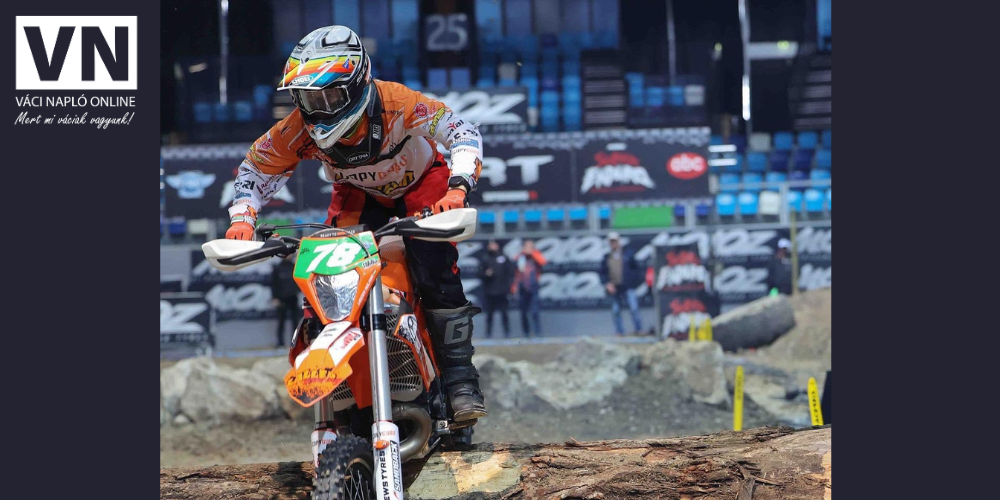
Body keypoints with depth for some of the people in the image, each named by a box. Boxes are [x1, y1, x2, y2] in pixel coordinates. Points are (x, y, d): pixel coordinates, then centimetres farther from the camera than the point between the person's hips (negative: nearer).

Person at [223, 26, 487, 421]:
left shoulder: (395, 103, -36)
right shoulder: (301, 129, -25)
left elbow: (463, 132, -32)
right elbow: (256, 166, -8)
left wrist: (458, 188, -47)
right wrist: (242, 218, -24)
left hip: (422, 185, -3)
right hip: (358, 194, 3)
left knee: (437, 271, -25)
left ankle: (460, 376, -18)